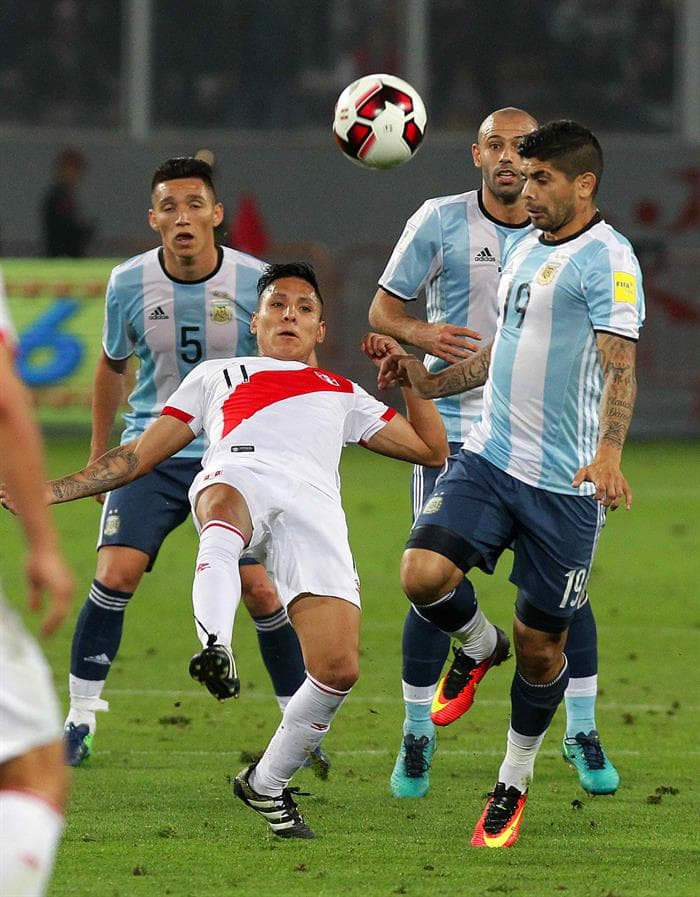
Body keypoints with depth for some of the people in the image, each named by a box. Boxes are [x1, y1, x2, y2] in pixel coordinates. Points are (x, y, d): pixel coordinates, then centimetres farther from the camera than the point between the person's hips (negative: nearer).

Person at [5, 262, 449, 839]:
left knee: (338, 670, -20)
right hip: (237, 474, -2)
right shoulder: (217, 376, 38)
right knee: (225, 514, -45)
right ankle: (215, 646, -71)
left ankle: (267, 783, 3)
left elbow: (431, 450, 37)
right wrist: (54, 490, 24)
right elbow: (142, 454, 34)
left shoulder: (342, 394, 41)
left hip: (313, 504, 2)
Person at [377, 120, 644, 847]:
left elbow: (618, 366, -23)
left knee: (539, 642, 5)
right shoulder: (521, 248, 13)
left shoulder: (607, 258, -12)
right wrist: (431, 382, 19)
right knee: (423, 573, -17)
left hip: (564, 485, -6)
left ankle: (514, 782, 25)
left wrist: (608, 451, -37)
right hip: (488, 459, 6)